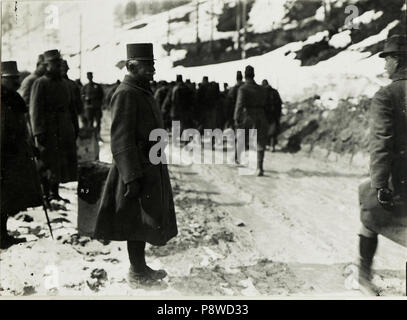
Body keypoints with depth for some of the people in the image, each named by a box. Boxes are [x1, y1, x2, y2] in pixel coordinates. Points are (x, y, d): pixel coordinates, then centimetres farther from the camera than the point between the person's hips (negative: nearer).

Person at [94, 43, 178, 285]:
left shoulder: (144, 92, 14)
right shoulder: (126, 94, -17)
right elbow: (121, 141, -23)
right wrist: (132, 178, -25)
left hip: (150, 169, 10)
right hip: (138, 172, -10)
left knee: (143, 222, 17)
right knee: (138, 223, 1)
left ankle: (140, 268, 30)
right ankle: (137, 274, 14)